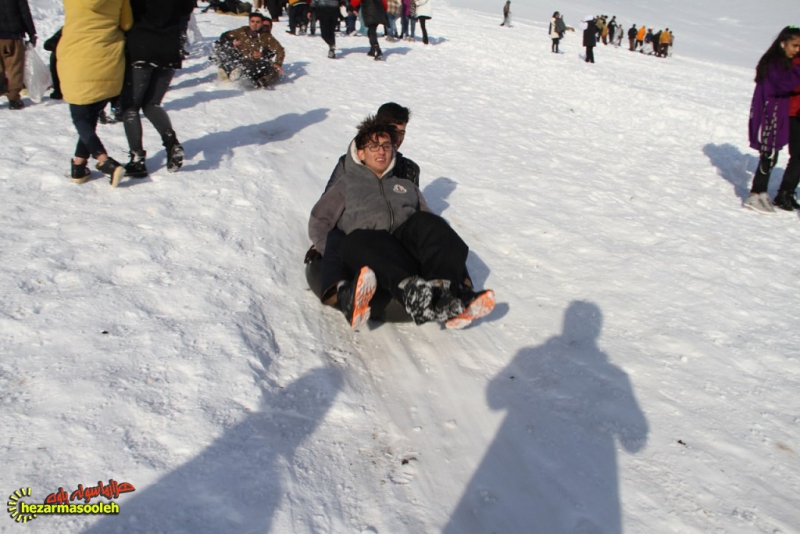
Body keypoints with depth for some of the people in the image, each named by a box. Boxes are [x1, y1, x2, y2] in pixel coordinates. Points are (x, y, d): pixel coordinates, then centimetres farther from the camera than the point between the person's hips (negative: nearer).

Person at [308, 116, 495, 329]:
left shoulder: (407, 186, 38)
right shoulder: (346, 184, 31)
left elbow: (428, 222, 27)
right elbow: (318, 223, 20)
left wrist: (443, 246, 4)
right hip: (370, 243, -2)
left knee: (425, 222, -31)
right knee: (356, 241, -38)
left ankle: (445, 295, -52)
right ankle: (413, 295, -63)